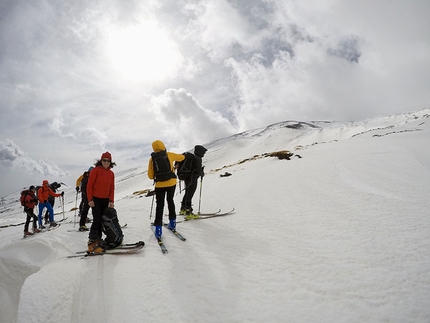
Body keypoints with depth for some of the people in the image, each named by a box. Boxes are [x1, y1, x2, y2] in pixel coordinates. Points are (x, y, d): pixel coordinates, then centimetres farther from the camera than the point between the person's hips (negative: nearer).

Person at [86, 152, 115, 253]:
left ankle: (98, 240, 16)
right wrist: (90, 199, -12)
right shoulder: (95, 170, -6)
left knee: (102, 221, 8)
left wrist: (111, 201, 5)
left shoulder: (111, 173, 9)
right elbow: (89, 185, -7)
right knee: (97, 220, -11)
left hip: (105, 200, 5)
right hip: (95, 199, -5)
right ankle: (92, 242, -4)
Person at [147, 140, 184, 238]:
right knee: (170, 201, 22)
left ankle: (158, 228, 3)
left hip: (159, 185, -1)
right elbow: (182, 157, 15)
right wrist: (175, 158, 35)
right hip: (171, 183, 1)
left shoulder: (152, 159, 1)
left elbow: (150, 176, 4)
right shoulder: (169, 155, -1)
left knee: (160, 205, 8)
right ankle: (172, 222, 29)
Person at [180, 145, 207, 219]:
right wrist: (202, 173, -4)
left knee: (187, 194, 22)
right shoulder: (198, 159, -17)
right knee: (189, 195, -4)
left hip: (187, 178, 9)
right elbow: (199, 170, -22)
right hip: (192, 180, -9)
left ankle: (183, 209, 35)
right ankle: (188, 213, 2)